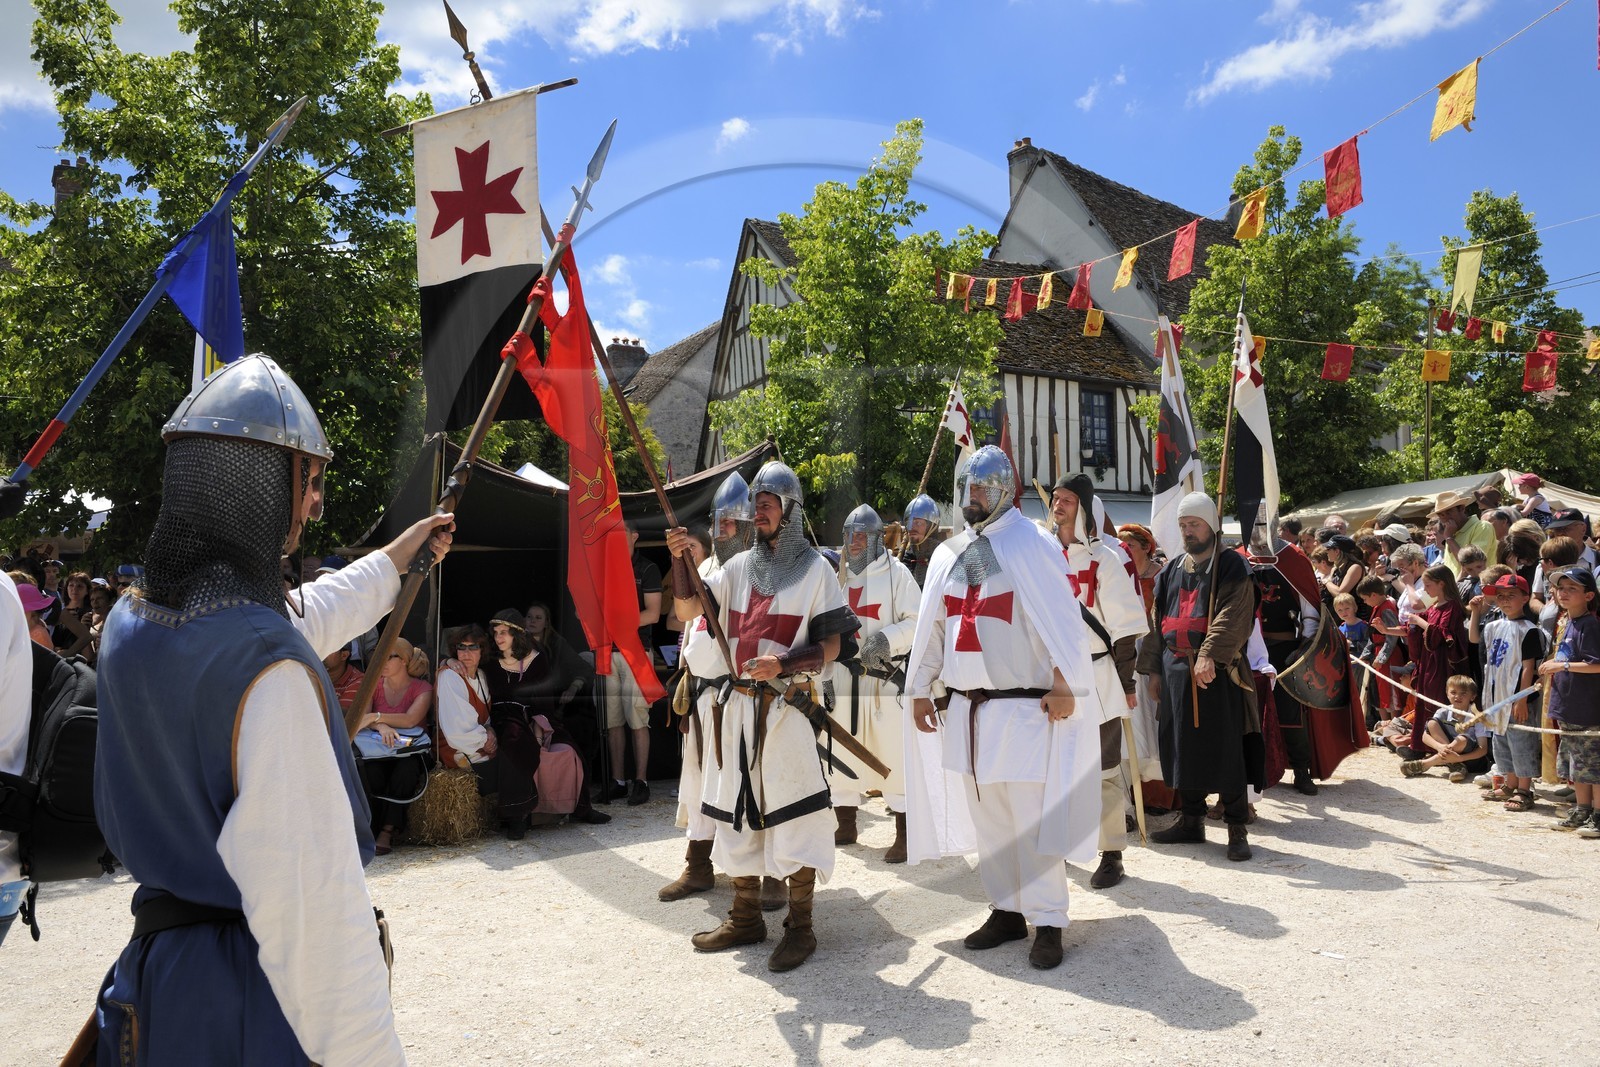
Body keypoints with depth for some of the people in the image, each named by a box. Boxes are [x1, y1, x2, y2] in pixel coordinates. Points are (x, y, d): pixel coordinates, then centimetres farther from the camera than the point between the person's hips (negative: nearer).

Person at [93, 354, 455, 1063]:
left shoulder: (131, 624, -1)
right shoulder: (271, 672, -28)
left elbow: (295, 624, 18)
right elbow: (310, 896, -29)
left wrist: (394, 560, 30)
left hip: (155, 960, 8)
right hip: (255, 1001, -8)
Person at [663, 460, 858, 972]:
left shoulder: (815, 569, -1)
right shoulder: (739, 567, 14)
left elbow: (835, 642, -6)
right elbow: (688, 611, 9)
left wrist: (782, 664, -20)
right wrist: (682, 562, -7)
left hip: (787, 707, -6)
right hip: (738, 704, 6)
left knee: (793, 814, -4)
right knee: (739, 810, 12)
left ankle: (799, 926, 10)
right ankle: (745, 918, 26)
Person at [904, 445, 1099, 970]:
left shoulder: (1031, 545, -5)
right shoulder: (947, 555, 12)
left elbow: (1061, 621, -9)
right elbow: (931, 627, 14)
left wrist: (1064, 686, -14)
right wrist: (921, 689, 11)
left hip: (1024, 707, -6)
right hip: (965, 709, 6)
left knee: (1031, 818, -3)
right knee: (985, 819, 12)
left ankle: (1047, 921, 9)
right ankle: (1007, 910, 24)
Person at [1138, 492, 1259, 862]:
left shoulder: (1231, 566, -2)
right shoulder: (1173, 570, 16)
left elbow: (1232, 615, -16)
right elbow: (1159, 619, 17)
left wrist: (1210, 655, -27)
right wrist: (1154, 667, 12)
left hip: (1217, 670, -6)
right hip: (1176, 669, 6)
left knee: (1224, 748, -3)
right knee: (1183, 745, 10)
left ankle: (1237, 828, 7)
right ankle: (1191, 820, 22)